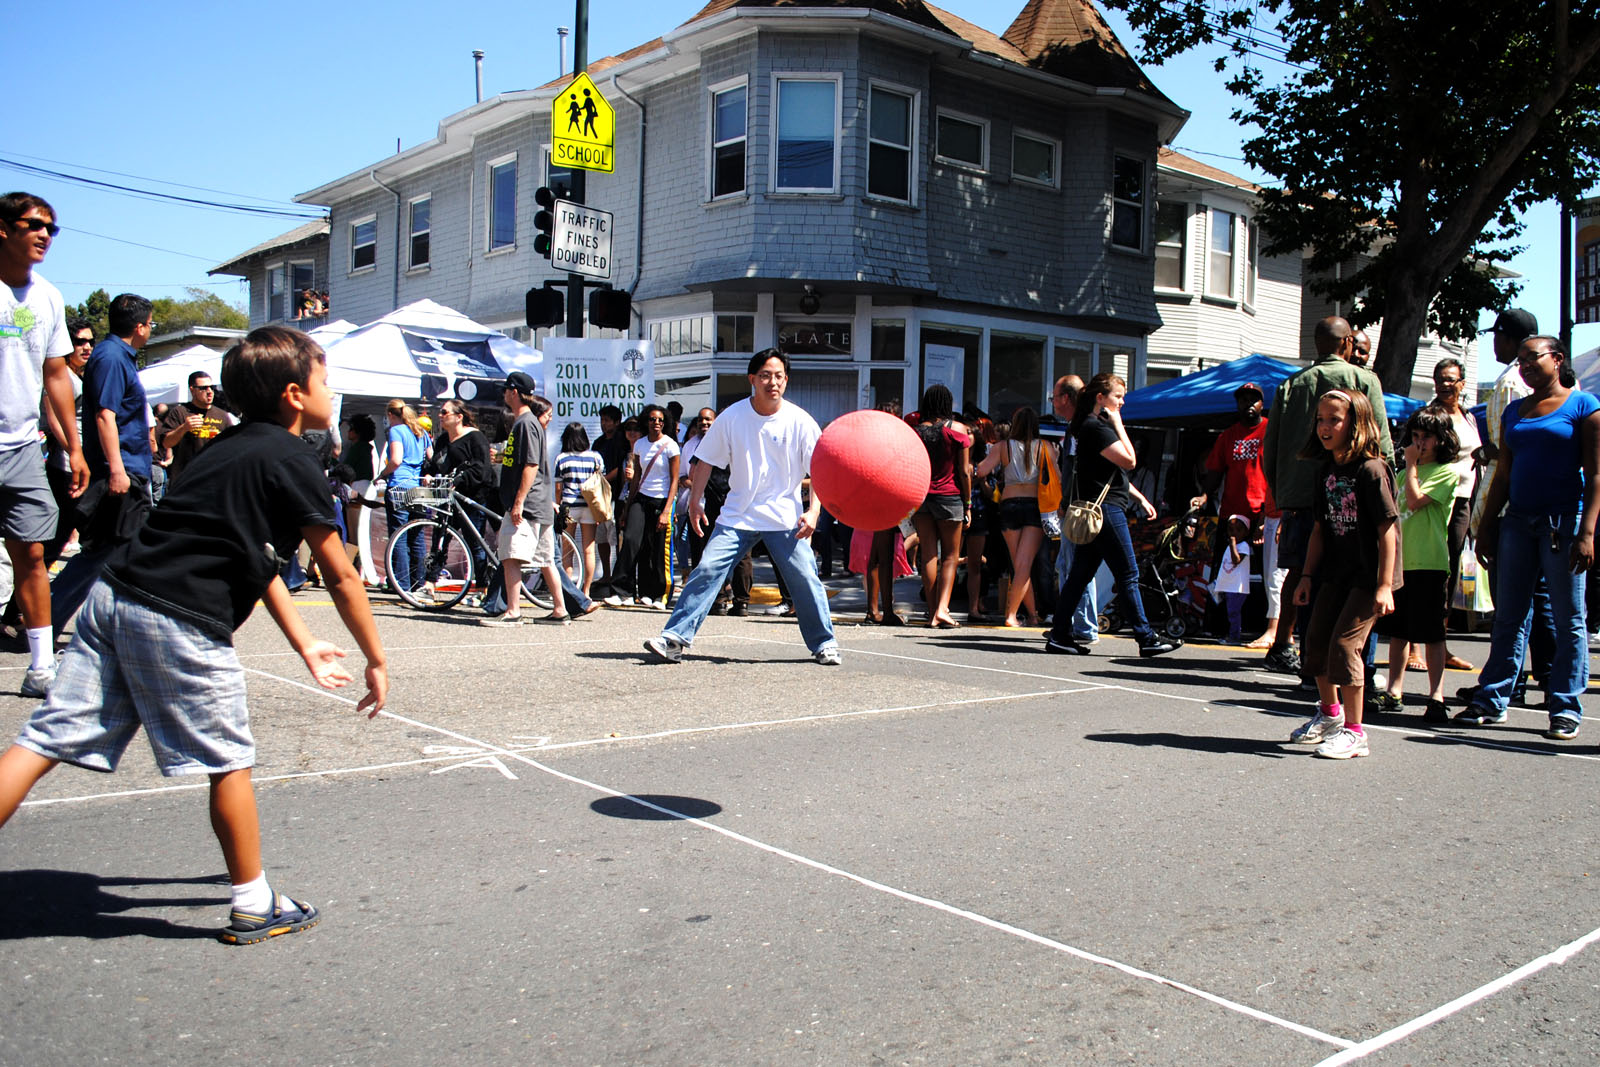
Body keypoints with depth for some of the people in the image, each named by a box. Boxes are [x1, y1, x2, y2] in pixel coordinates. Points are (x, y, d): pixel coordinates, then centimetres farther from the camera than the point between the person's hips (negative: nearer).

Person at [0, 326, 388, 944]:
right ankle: (254, 906, 20)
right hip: (179, 622, -8)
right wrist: (376, 661, 8)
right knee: (228, 760, 6)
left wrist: (306, 647, 28)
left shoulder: (233, 447, 21)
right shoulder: (292, 462, -5)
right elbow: (341, 578, -2)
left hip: (114, 595, 8)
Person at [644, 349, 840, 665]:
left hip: (785, 517, -1)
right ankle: (675, 637, -5)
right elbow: (706, 461, 7)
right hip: (737, 515, 1)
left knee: (805, 578, -6)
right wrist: (695, 502, 2)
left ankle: (824, 643, 12)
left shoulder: (800, 421, -6)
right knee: (707, 570, -9)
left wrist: (813, 511, -16)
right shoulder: (732, 417, -3)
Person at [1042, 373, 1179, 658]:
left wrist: (1140, 499, 23)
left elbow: (1115, 473, 25)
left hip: (1095, 511, 11)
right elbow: (1129, 460, -18)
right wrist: (1118, 424, -10)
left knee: (1080, 574, 9)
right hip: (1105, 508, -11)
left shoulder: (1098, 426, 20)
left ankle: (1059, 634, 10)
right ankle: (1146, 639, 0)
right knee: (1128, 575, -5)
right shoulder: (1095, 427, -13)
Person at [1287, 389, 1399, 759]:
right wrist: (1307, 575, 10)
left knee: (1345, 643, -12)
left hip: (1368, 576, -8)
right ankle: (1329, 713, 35)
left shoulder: (1370, 469, -15)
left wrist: (1385, 586, -20)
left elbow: (1387, 530, -17)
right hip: (1337, 572, 8)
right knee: (1316, 639, 12)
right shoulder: (1328, 470, 8)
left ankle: (1354, 731, -1)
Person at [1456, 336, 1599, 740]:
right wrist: (1486, 526, 10)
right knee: (1508, 618, 7)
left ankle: (1565, 709, 7)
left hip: (1564, 520, -5)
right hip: (1518, 520, 5)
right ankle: (1492, 701, 11)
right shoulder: (1514, 411, 15)